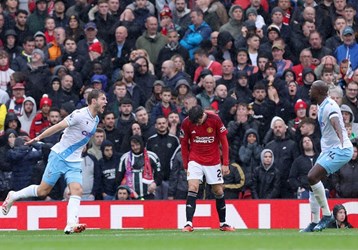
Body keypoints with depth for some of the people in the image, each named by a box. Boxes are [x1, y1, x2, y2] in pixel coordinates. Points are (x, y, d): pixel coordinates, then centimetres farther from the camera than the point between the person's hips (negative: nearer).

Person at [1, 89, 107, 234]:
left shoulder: (96, 119, 8)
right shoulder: (80, 114, -17)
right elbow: (59, 126, -16)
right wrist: (39, 137, -16)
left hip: (74, 162, 6)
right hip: (59, 156, -6)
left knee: (77, 190, -15)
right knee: (43, 191, 0)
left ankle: (71, 225, -23)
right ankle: (13, 196, 22)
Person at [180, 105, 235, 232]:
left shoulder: (215, 120, -15)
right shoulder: (186, 123, -12)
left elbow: (224, 141, -6)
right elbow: (184, 144, 0)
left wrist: (225, 163, -7)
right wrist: (186, 165, 1)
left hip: (213, 161, 1)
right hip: (195, 160, -1)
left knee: (218, 191, 6)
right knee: (192, 188, -16)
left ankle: (223, 224, 20)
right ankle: (189, 224, -19)